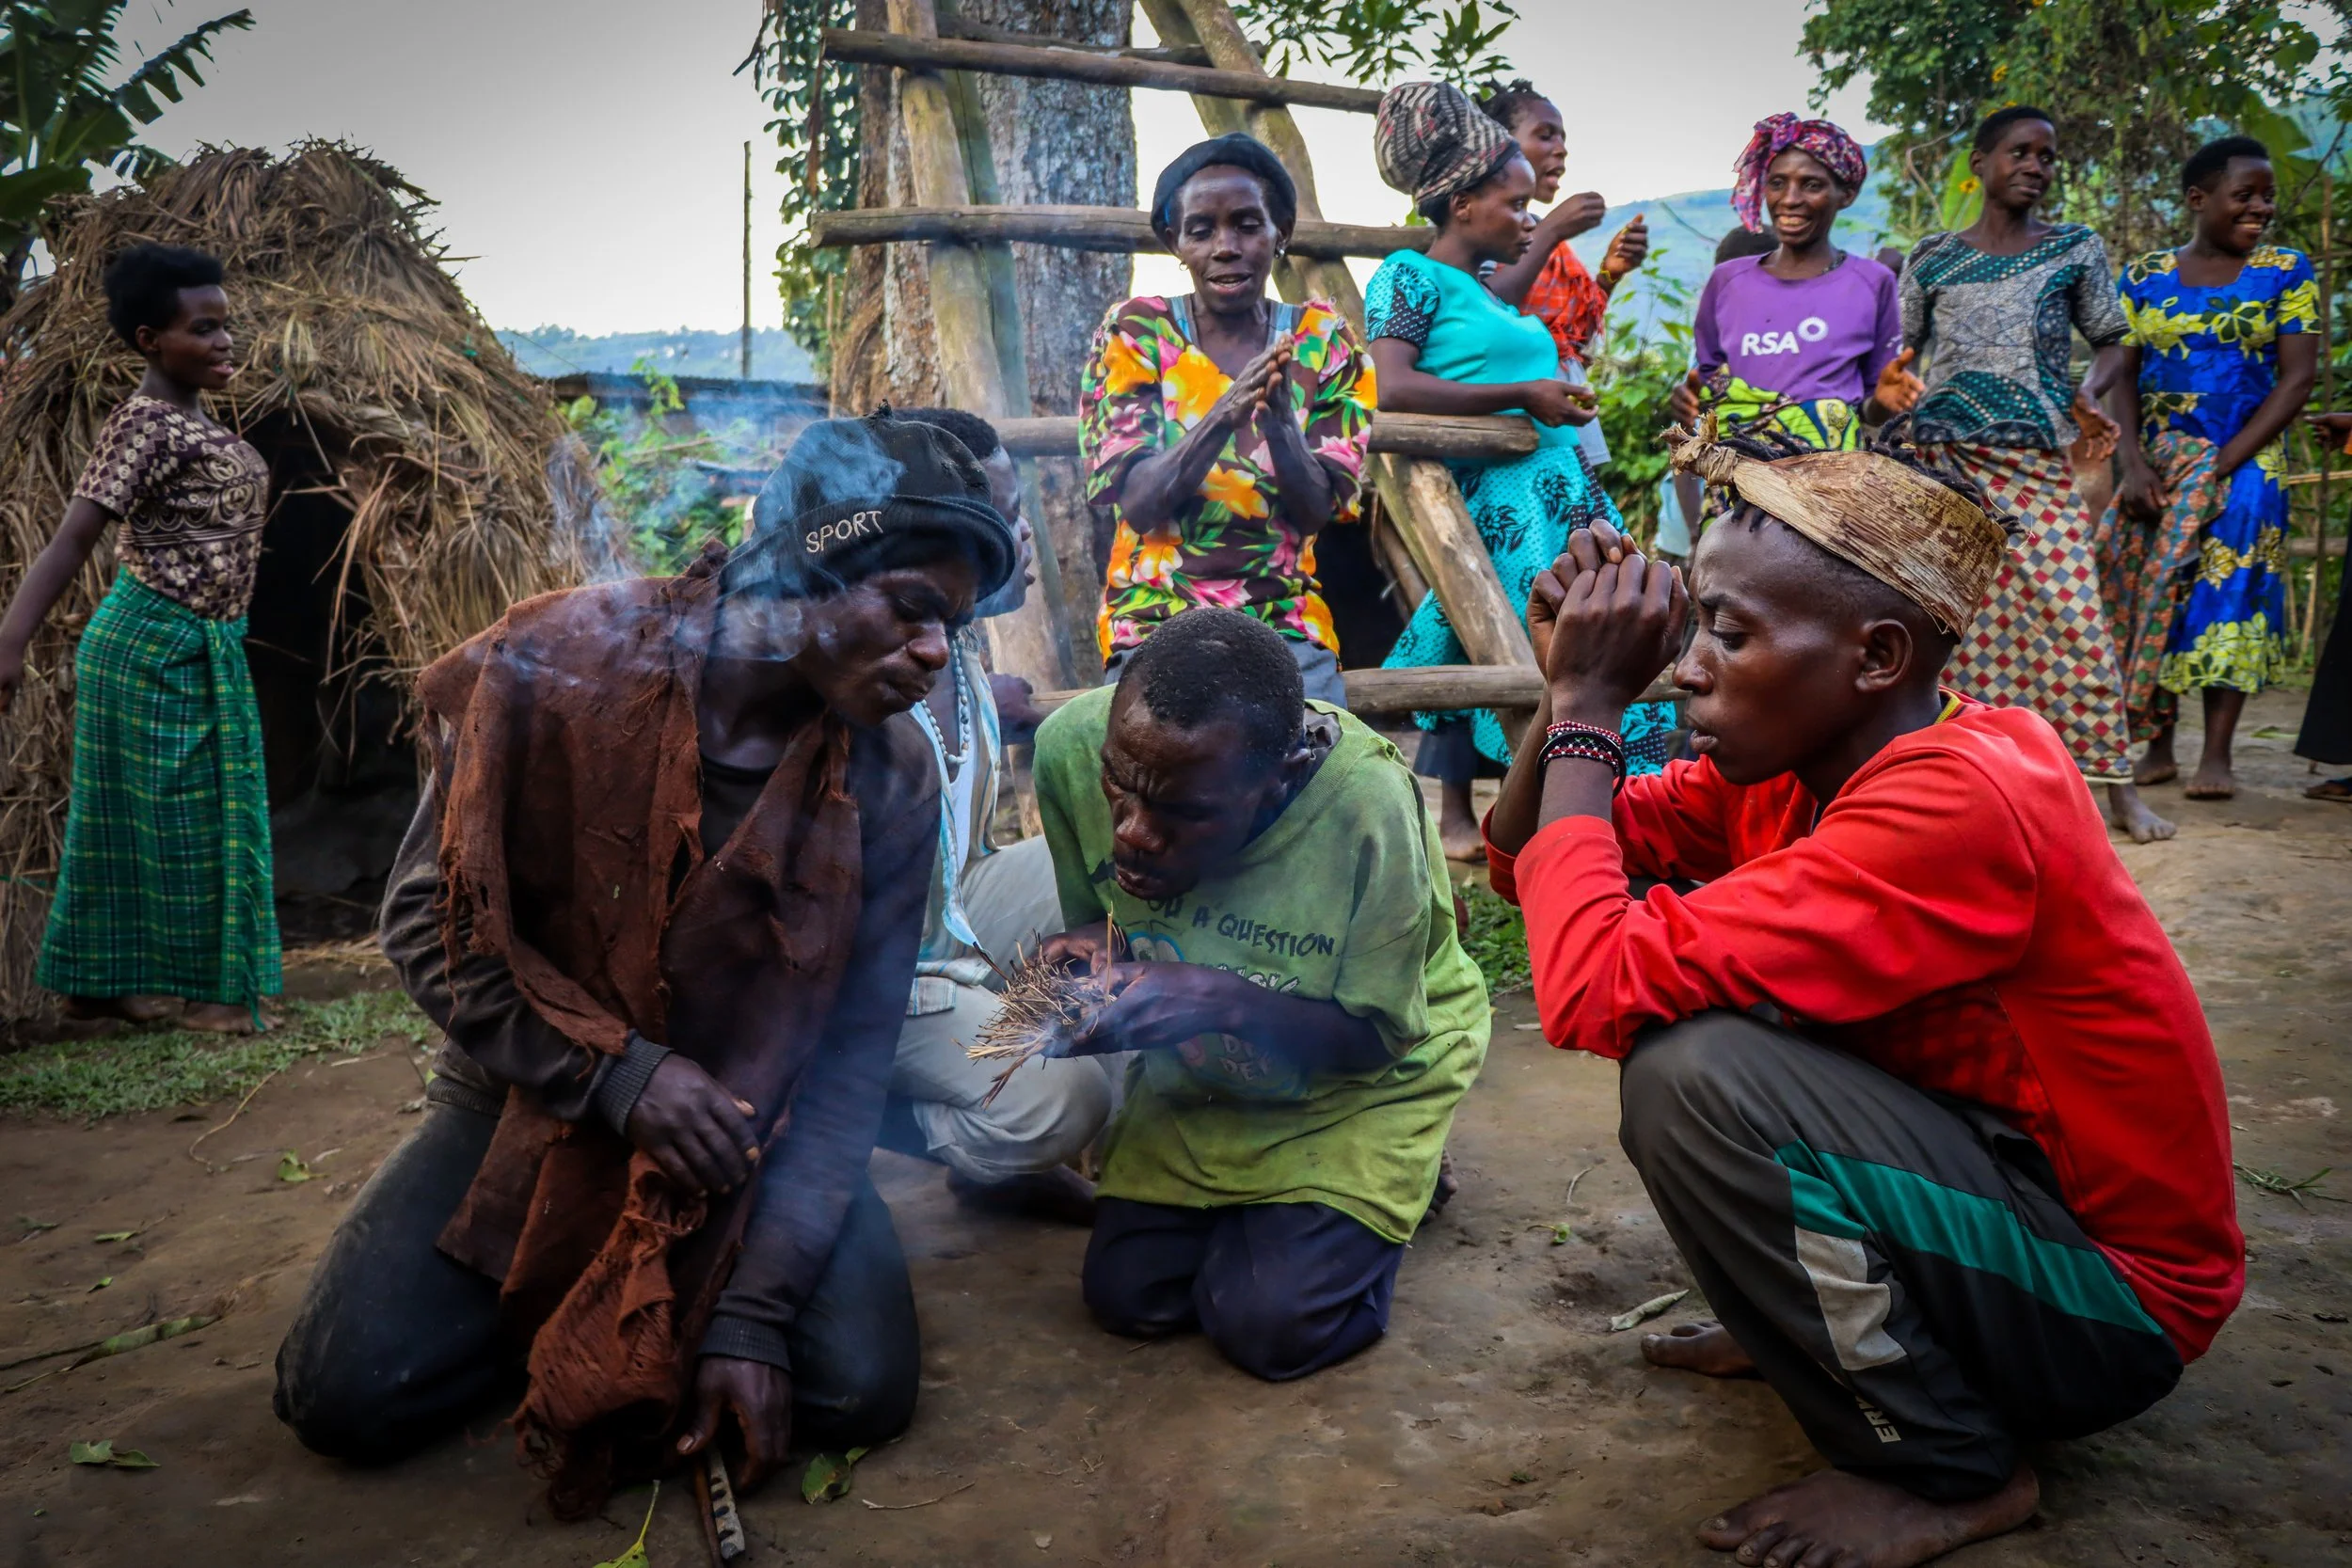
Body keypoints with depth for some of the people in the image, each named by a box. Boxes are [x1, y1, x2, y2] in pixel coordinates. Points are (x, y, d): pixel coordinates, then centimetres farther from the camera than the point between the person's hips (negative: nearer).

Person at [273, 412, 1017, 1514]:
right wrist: (616, 1071, -23)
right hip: (533, 1097, 0)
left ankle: (694, 1309, 14)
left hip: (750, 1128, 1)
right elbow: (428, 924, -11)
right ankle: (547, 1294, 16)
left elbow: (852, 1053, -12)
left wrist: (756, 1307, -19)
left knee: (859, 1387, -17)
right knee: (350, 1394, -15)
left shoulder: (893, 784, -15)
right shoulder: (562, 666, -19)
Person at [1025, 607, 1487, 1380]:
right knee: (1127, 1295, 0)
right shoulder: (1073, 743, -25)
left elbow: (1375, 1038, -22)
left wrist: (1229, 1000, -40)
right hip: (1198, 1076, 4)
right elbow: (1090, 914, -4)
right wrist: (1093, 948, -29)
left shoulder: (1367, 802, -36)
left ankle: (1394, 1181, 18)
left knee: (1269, 1326, -11)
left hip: (1363, 1080, -4)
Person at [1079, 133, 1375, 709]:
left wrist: (1278, 416, -23)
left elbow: (1317, 510, -5)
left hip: (1289, 625, 1)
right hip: (1154, 623, -1)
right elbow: (1137, 501, -11)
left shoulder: (1324, 341, 3)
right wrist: (1225, 412, -26)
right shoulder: (1135, 331, -1)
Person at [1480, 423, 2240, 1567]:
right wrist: (1572, 683, -15)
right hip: (1994, 1165, 8)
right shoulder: (1796, 756, -4)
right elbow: (1529, 863, 1)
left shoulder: (1960, 804, -30)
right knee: (1691, 979, 2)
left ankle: (1947, 1470, -7)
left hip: (2107, 1300, -8)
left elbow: (1595, 992, -35)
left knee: (1689, 1068, -27)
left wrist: (1587, 706, -25)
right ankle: (1811, 1317, 16)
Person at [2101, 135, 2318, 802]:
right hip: (2156, 465, 2)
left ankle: (2216, 755, -7)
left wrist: (2224, 464, -14)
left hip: (2245, 465, -2)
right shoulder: (2145, 277, 6)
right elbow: (2122, 377, 5)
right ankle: (2155, 748, 8)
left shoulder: (2286, 272, 2)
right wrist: (2135, 463, -9)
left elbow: (2297, 378, -4)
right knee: (2145, 592, 0)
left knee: (2226, 594, -9)